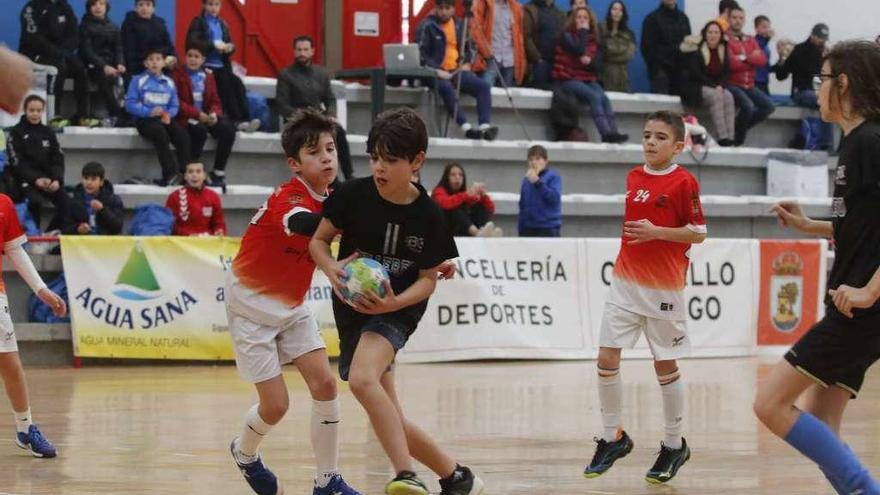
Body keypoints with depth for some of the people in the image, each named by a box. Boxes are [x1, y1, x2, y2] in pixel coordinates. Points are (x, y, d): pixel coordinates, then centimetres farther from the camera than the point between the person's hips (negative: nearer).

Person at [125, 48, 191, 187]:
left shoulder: (169, 82, 17)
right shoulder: (138, 81, 4)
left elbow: (175, 106, 13)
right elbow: (130, 104, -4)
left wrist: (168, 114, -11)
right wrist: (149, 112, -18)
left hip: (164, 118, 4)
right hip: (145, 119, -4)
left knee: (182, 134, -25)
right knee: (161, 133, -36)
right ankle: (171, 174, -38)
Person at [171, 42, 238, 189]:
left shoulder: (208, 76, 16)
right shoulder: (177, 74, -1)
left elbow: (215, 101, 15)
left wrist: (214, 114, -9)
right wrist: (197, 114, -18)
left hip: (206, 117, 5)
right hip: (185, 117, -5)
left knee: (228, 129, -20)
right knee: (200, 130, -36)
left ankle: (218, 173, -14)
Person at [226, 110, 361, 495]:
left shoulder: (330, 200, -3)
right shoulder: (289, 199, -27)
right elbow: (303, 224, -51)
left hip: (291, 305, 7)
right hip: (252, 304, -7)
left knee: (324, 384, -7)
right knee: (276, 405, -5)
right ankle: (245, 453, 27)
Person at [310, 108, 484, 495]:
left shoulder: (428, 215, -12)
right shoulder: (354, 194, -9)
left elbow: (428, 278, -5)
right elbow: (318, 241, 2)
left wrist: (394, 302, -23)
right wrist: (332, 269, -19)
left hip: (395, 310, -4)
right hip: (351, 309, 4)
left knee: (362, 378, -34)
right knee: (389, 422, 5)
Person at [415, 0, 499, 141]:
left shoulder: (460, 25, 13)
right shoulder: (427, 26, -4)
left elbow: (469, 47, 26)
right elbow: (421, 54, -9)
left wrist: (467, 63, 7)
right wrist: (436, 70, -20)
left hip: (457, 71, 5)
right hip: (436, 72, -5)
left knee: (483, 86, -19)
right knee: (446, 87, -38)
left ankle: (485, 126, -32)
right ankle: (466, 127, -46)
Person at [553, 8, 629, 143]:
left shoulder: (593, 39, 13)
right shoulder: (566, 36, -2)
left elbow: (598, 64, 7)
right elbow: (579, 50, -21)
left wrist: (590, 61, -15)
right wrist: (583, 31, -10)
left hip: (588, 80, 5)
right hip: (568, 79, -5)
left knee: (604, 98, -25)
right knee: (594, 96, -30)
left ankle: (613, 133, -36)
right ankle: (606, 134, -39)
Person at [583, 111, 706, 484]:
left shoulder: (684, 182, -10)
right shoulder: (633, 177, 8)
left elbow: (698, 233, -10)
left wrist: (656, 232, -21)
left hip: (664, 288, -5)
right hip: (626, 282, 5)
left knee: (665, 366, 4)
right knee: (607, 359, -1)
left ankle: (674, 445, 18)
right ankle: (613, 437, 13)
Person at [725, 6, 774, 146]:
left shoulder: (750, 40, 16)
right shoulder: (725, 39, -5)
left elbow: (762, 59, 1)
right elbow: (730, 62, -18)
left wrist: (744, 58, -15)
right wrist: (752, 59, -3)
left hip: (749, 86, 7)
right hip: (731, 84, -7)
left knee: (769, 106, -10)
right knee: (748, 106, -29)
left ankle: (741, 128, 3)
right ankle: (737, 138, -5)